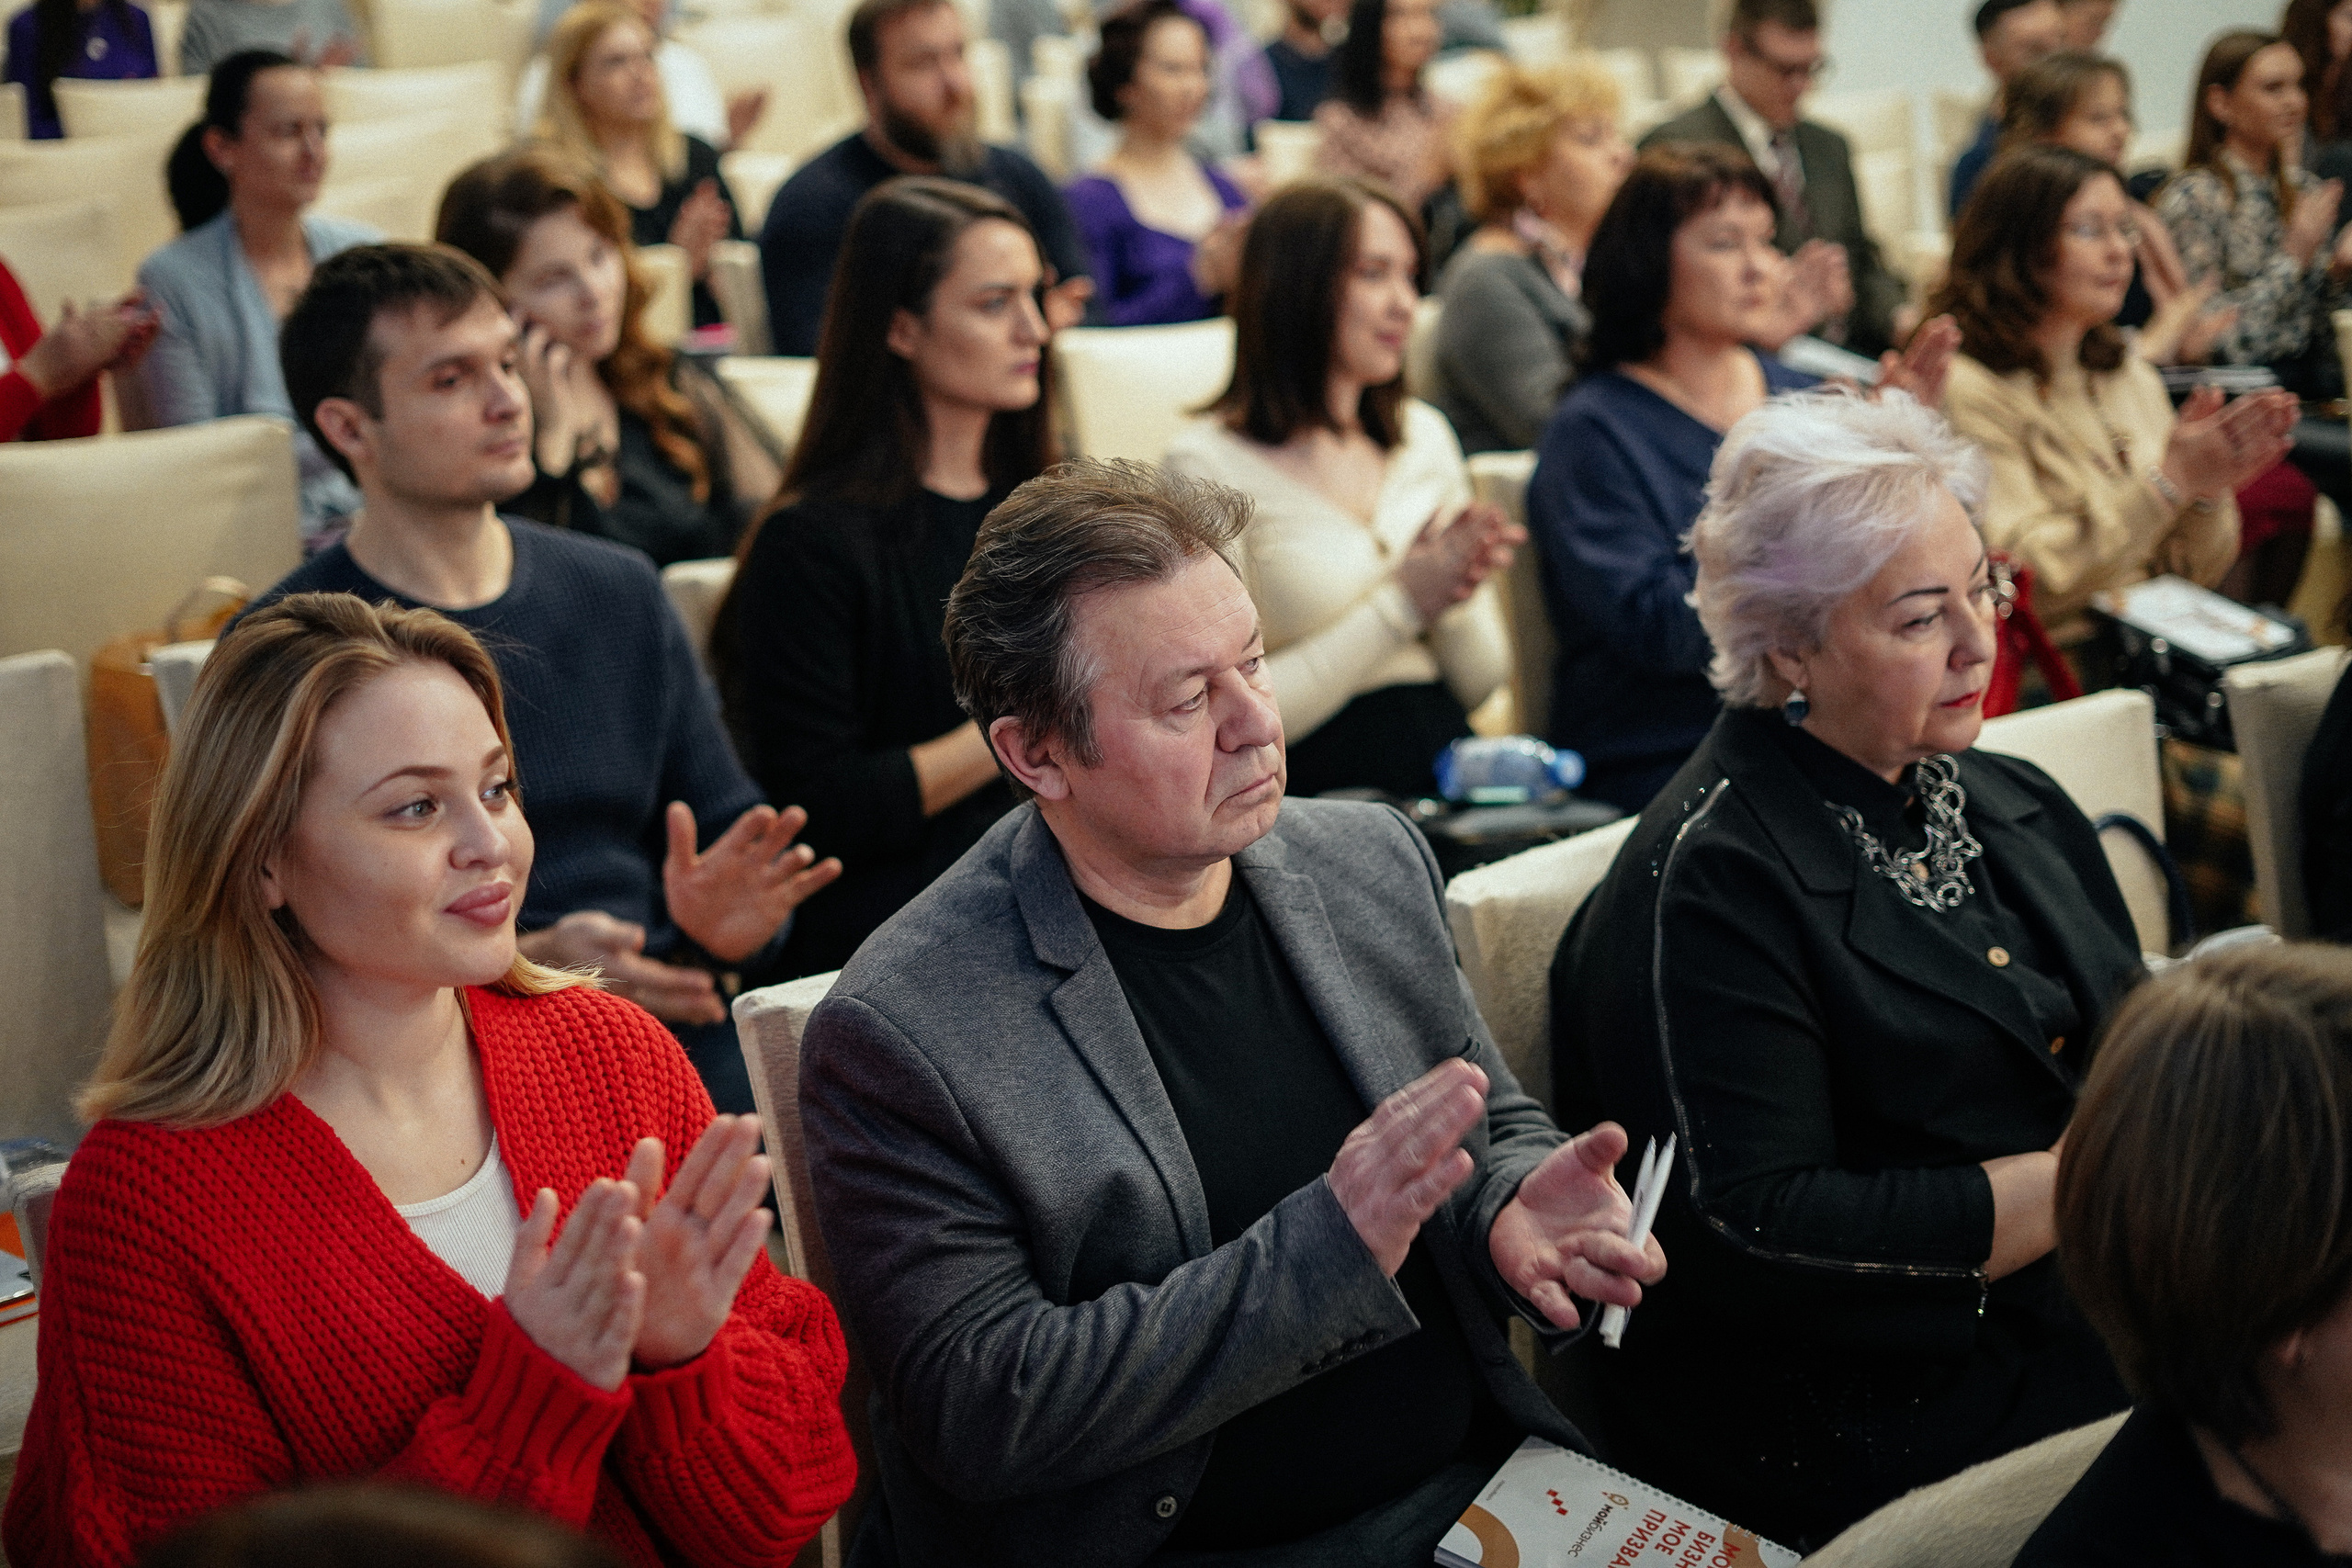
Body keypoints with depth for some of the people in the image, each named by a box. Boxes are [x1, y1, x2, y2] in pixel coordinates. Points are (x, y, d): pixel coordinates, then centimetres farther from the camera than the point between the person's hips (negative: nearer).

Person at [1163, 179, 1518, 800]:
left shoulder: (1425, 434, 16)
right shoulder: (1209, 463, -5)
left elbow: (1480, 682, 16)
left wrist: (1454, 597, -6)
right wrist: (1404, 605, -11)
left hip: (1449, 775, 6)